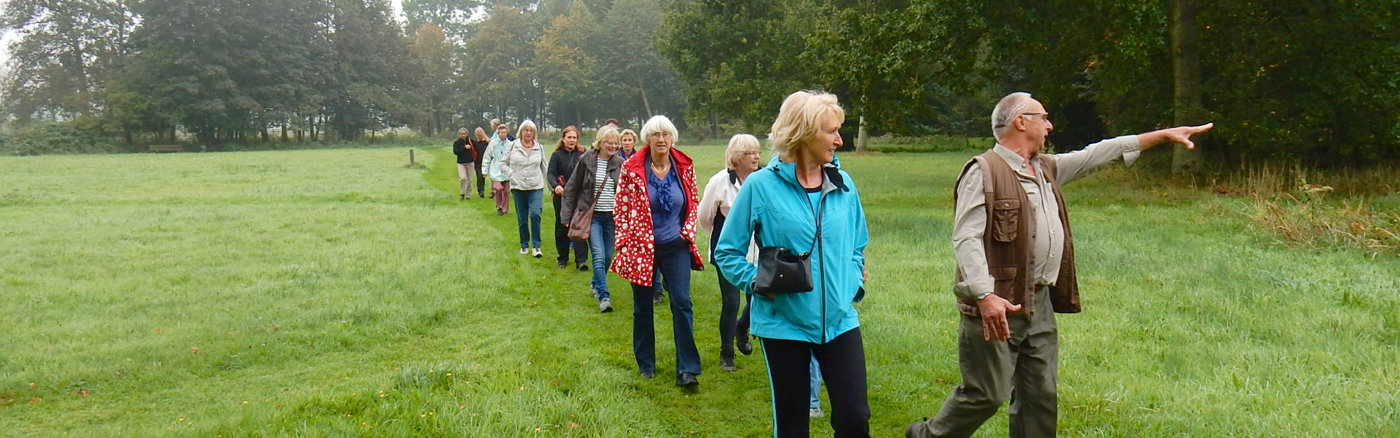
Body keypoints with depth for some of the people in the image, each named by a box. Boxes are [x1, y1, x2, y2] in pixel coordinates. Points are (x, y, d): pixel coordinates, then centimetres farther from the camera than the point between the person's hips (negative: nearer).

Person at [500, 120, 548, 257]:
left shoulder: (539, 147, 6)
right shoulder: (513, 146, 2)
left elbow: (544, 167, 14)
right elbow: (503, 163, 9)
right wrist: (511, 173, -8)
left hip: (536, 187, 0)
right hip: (518, 187, 0)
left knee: (535, 215, -15)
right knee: (522, 218, 6)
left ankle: (536, 246, -9)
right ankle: (524, 245, 22)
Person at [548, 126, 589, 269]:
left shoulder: (582, 155, 5)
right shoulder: (557, 155, 0)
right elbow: (550, 174, -10)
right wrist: (556, 186, -29)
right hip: (561, 196, 0)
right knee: (561, 227, 8)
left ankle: (581, 260, -9)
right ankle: (563, 258, 21)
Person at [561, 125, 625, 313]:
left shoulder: (620, 164, 2)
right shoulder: (587, 160, -4)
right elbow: (572, 189, 3)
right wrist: (568, 215, 1)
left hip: (612, 216, 3)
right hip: (592, 215, -3)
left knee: (608, 256, 11)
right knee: (599, 256, -13)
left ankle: (595, 283, 37)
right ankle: (604, 296, -13)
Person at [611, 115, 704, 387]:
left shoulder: (684, 167, 0)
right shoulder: (631, 169, -6)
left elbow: (693, 202, 12)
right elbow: (620, 208, 0)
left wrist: (688, 230, 0)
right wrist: (624, 240, -6)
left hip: (676, 247, 1)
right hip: (641, 247, -1)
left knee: (682, 303, -7)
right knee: (642, 308, 11)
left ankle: (687, 369, -3)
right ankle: (645, 364, 27)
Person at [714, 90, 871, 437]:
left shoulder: (843, 184, 5)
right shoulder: (761, 186, -8)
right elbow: (727, 252, -1)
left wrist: (853, 284, 3)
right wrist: (756, 281, -16)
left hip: (840, 320, 3)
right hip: (783, 322, -3)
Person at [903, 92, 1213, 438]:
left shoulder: (1046, 168, 17)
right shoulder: (983, 171, -11)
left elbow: (1098, 154, 26)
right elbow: (966, 238, -18)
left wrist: (1163, 135, 27)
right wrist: (985, 296, -28)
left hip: (1040, 304, 9)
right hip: (998, 306, -9)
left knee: (1040, 396, 11)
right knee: (987, 394, -5)